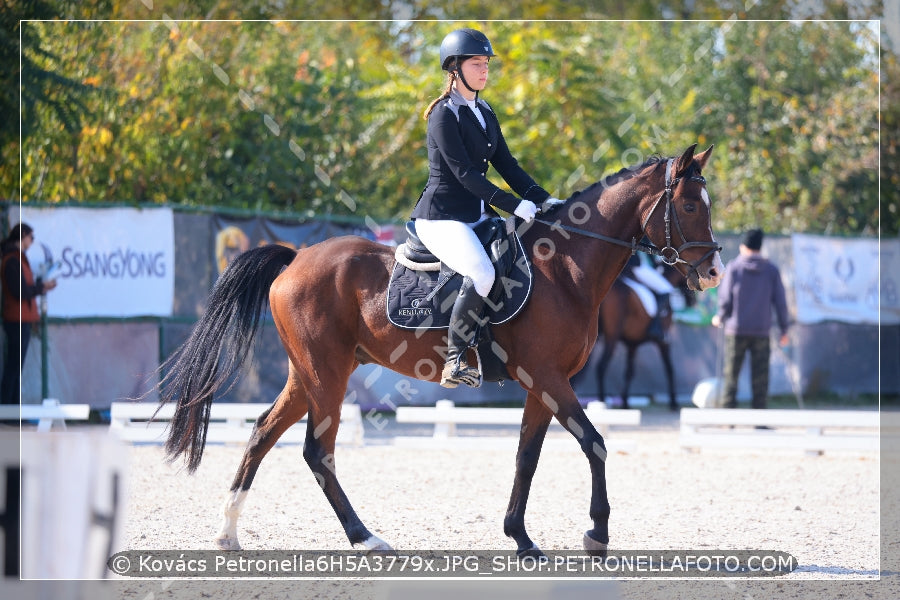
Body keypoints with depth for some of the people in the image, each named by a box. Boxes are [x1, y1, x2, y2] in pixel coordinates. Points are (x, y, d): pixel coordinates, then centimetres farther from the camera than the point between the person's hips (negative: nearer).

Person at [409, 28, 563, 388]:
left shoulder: (484, 112, 14)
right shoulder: (444, 114, -11)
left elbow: (505, 163, 13)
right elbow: (464, 173, -18)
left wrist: (543, 199, 0)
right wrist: (513, 205, -23)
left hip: (477, 215, 9)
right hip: (441, 217, -9)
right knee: (482, 274, -32)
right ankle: (454, 363, -24)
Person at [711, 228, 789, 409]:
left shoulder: (733, 268, -4)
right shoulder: (771, 270, 2)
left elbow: (725, 300, -6)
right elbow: (780, 302, 1)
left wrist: (719, 318, 13)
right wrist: (784, 329, 8)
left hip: (736, 329, -1)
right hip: (761, 331, 1)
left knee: (731, 375, 6)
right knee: (760, 378, 5)